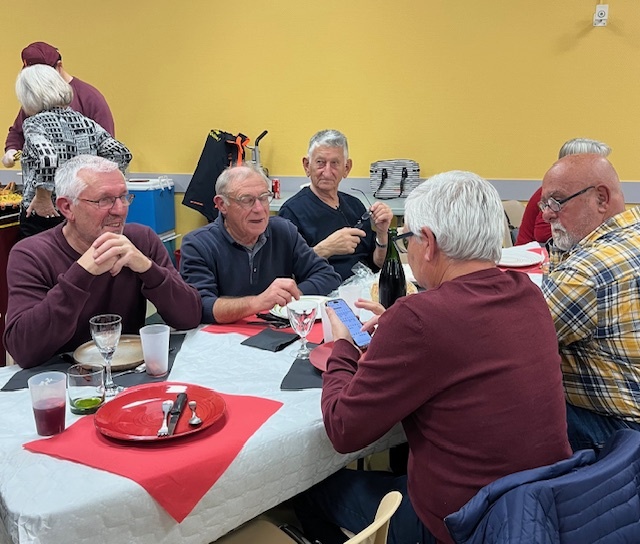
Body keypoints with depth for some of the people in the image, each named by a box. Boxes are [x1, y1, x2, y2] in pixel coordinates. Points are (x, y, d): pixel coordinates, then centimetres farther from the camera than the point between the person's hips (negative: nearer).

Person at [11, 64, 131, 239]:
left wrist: (42, 196, -17)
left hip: (43, 214, -5)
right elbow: (122, 154, 2)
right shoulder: (87, 123, 6)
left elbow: (46, 158, -28)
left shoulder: (34, 123, -8)